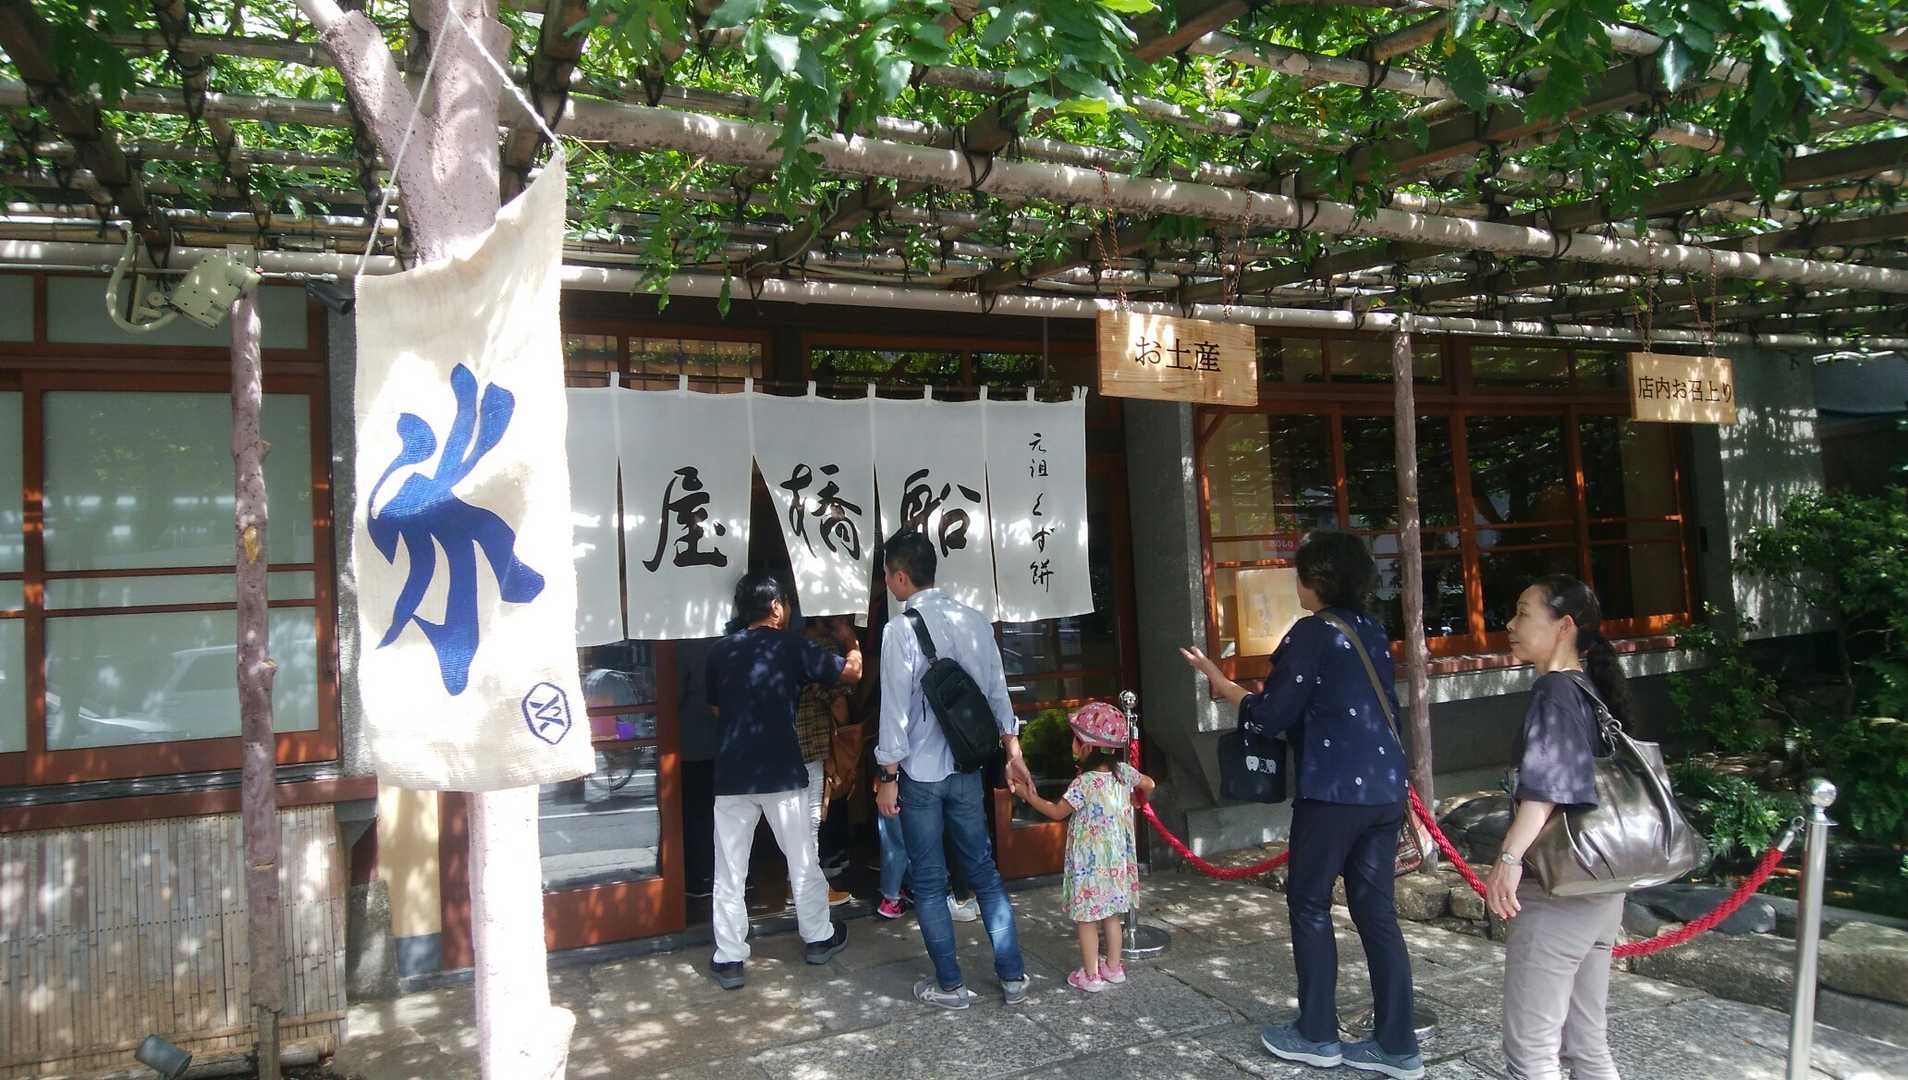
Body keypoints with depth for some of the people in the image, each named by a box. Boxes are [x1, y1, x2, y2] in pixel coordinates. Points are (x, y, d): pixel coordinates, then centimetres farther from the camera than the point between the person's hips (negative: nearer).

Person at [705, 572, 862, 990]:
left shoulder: (720, 651, 5)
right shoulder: (791, 645, -5)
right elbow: (851, 671, 3)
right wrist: (851, 642, 22)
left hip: (732, 775, 2)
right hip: (782, 773, -2)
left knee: (730, 872, 8)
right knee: (802, 861, 14)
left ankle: (729, 960, 10)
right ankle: (818, 938, 28)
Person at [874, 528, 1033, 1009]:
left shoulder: (900, 629, -16)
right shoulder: (975, 619, 1)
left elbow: (896, 709, -16)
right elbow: (997, 692, 7)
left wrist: (887, 777, -8)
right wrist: (1013, 751, 17)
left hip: (920, 774, -5)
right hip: (967, 770, 5)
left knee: (929, 882, 9)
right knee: (984, 871, 15)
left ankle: (949, 985, 17)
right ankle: (1013, 977, 19)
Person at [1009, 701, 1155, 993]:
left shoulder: (1084, 784, -22)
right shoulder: (1124, 772, -4)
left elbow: (1057, 812, -11)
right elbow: (1149, 784, 14)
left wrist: (1030, 796, -1)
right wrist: (1135, 800, 33)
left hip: (1089, 863, -6)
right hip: (1117, 859, 6)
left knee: (1087, 919, 6)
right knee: (1111, 914, 19)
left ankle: (1090, 976, 14)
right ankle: (1113, 967, 28)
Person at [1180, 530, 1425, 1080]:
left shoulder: (1312, 633, -11)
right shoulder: (1372, 631, 12)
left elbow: (1271, 715, -10)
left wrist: (1218, 681, 3)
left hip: (1336, 788, -7)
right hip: (1385, 786, 8)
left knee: (1309, 903, 7)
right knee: (1376, 910, 11)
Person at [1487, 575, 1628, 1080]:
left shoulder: (1554, 690, -14)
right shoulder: (1592, 689, 12)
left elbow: (1547, 781, -29)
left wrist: (1510, 856, -37)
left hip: (1557, 890, -9)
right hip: (1601, 887, 9)